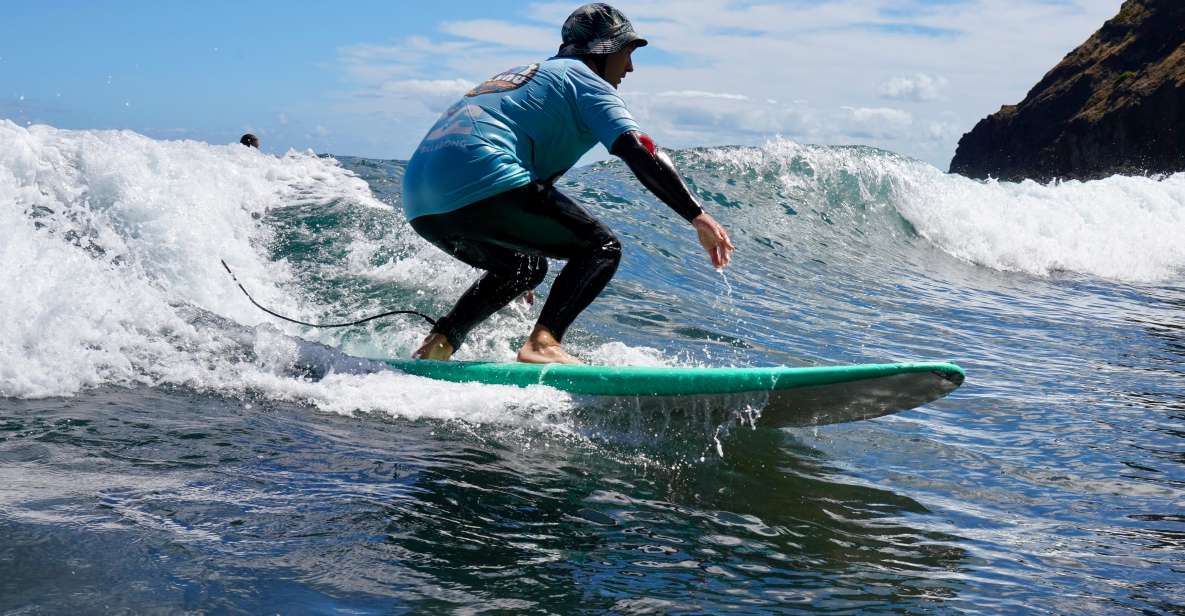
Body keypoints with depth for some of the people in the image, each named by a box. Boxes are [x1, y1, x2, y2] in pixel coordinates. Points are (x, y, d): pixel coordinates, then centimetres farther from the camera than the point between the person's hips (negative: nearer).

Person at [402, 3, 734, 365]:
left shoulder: (523, 76, 34)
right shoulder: (585, 80, 8)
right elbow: (638, 151, -7)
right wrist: (698, 216, -10)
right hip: (479, 182, -9)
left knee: (525, 269, 30)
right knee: (602, 248, 0)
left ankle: (437, 345, 16)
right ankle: (542, 342, -19)